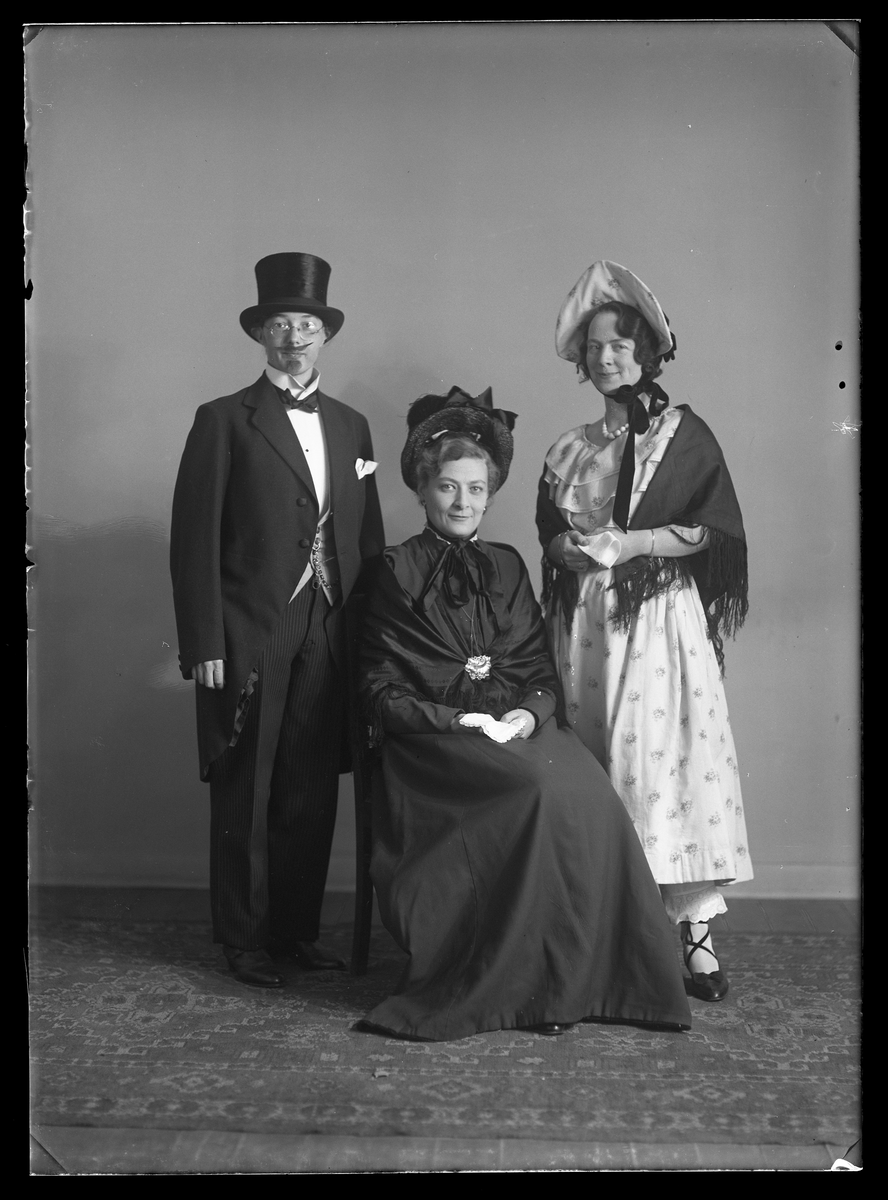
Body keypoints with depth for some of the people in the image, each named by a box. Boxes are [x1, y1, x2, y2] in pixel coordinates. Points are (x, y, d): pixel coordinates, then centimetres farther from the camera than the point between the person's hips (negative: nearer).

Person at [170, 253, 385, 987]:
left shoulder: (351, 426, 15)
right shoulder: (224, 421, 1)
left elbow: (369, 539, 14)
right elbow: (194, 540, -5)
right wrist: (204, 644, -11)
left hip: (330, 642, 4)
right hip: (250, 641, -4)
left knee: (314, 794, 7)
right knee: (246, 795, 3)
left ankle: (298, 928, 20)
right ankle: (244, 940, 15)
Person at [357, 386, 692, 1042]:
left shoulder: (507, 566, 20)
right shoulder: (398, 571, 7)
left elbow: (541, 667, 15)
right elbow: (381, 689, 1)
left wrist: (529, 712, -7)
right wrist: (454, 719, -13)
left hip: (519, 724, 4)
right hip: (435, 735, -4)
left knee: (592, 794, -27)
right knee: (546, 788, -32)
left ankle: (579, 979, -18)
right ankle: (522, 983, -22)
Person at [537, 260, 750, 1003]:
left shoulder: (683, 433, 5)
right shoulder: (571, 450, 17)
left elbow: (714, 529, -3)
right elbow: (549, 533, 17)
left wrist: (631, 543, -11)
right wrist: (570, 547, -5)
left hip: (662, 616, -4)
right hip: (586, 623, 4)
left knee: (670, 758, -10)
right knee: (591, 767, 0)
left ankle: (697, 935, -5)